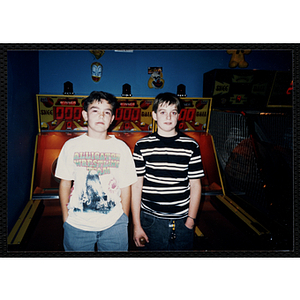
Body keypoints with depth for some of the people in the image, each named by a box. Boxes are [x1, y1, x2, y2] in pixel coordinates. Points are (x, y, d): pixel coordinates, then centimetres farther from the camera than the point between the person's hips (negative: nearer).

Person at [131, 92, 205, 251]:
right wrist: (136, 225, -3)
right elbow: (136, 186, -2)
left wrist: (191, 220, -1)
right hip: (151, 221, 0)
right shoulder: (142, 146, -2)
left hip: (182, 222, 1)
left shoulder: (191, 146, 0)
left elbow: (195, 185, 3)